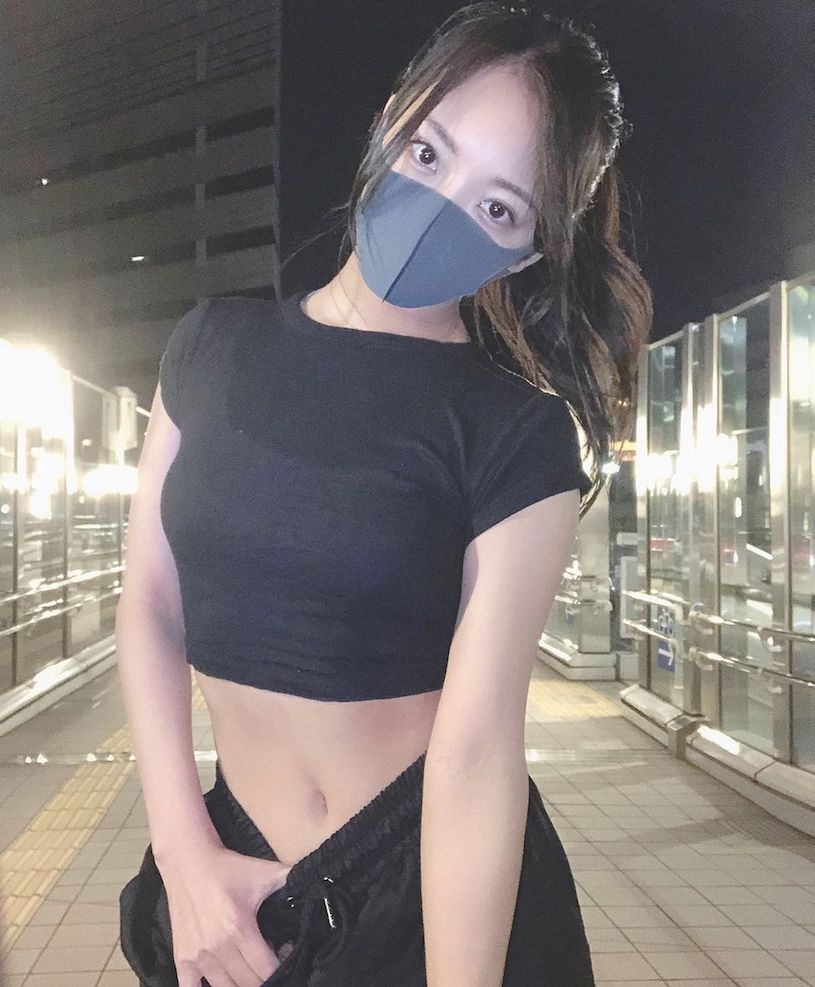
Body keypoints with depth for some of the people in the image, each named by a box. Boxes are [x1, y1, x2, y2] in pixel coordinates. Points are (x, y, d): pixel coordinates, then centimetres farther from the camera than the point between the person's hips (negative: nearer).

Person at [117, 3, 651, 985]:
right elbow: (151, 601, -1)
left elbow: (476, 744, -20)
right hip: (235, 874, 3)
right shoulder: (216, 342, -2)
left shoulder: (518, 436, -14)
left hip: (445, 894, -3)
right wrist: (185, 855, -8)